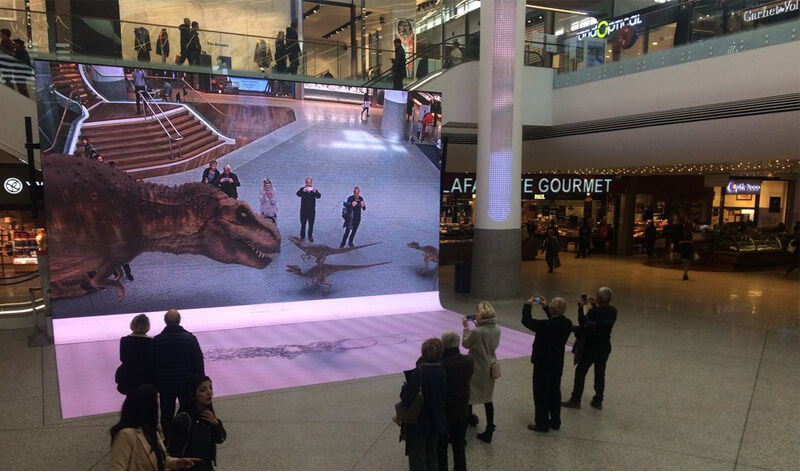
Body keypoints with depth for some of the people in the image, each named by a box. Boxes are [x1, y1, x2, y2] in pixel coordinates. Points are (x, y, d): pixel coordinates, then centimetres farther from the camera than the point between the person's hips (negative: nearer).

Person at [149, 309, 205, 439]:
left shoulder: (156, 341, -10)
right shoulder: (190, 338, -13)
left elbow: (151, 366, -2)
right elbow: (198, 362, -8)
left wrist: (154, 386, 9)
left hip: (165, 385, 0)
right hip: (187, 384, 0)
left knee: (167, 416, 14)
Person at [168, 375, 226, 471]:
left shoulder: (208, 413, -4)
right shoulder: (183, 420, -25)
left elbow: (221, 439, 2)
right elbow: (174, 451, -20)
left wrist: (216, 423, -15)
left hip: (206, 467, 7)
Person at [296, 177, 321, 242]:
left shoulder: (314, 189, 2)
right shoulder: (302, 189, -3)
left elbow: (319, 196, -12)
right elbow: (298, 194, -21)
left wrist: (315, 192, -33)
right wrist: (303, 191, -40)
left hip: (312, 210, 1)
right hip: (304, 209, -1)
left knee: (311, 224, 7)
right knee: (303, 223, 7)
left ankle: (310, 236, 20)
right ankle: (302, 236, 19)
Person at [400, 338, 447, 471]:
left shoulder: (418, 372, -25)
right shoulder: (442, 372, -5)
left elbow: (408, 400, -25)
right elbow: (444, 395, 4)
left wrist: (404, 389, -6)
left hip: (418, 423, -6)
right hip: (436, 422, 6)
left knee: (417, 460, 10)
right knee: (432, 456, 23)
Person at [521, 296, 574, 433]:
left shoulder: (545, 326, -29)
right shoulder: (567, 323, -9)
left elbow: (526, 320, -18)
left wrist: (527, 305, -3)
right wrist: (546, 307, 13)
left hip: (543, 364, -6)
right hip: (557, 364, 7)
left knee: (541, 394, 7)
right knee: (555, 392, 19)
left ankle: (542, 424, 17)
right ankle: (555, 422, 31)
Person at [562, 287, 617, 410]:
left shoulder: (594, 312, -23)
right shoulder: (613, 311, -4)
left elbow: (582, 323, -13)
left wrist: (580, 308, -7)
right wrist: (596, 306, 13)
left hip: (592, 347, -6)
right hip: (605, 347, 6)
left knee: (580, 372, 5)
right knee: (600, 373, 15)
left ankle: (575, 400, 9)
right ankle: (598, 401, 21)